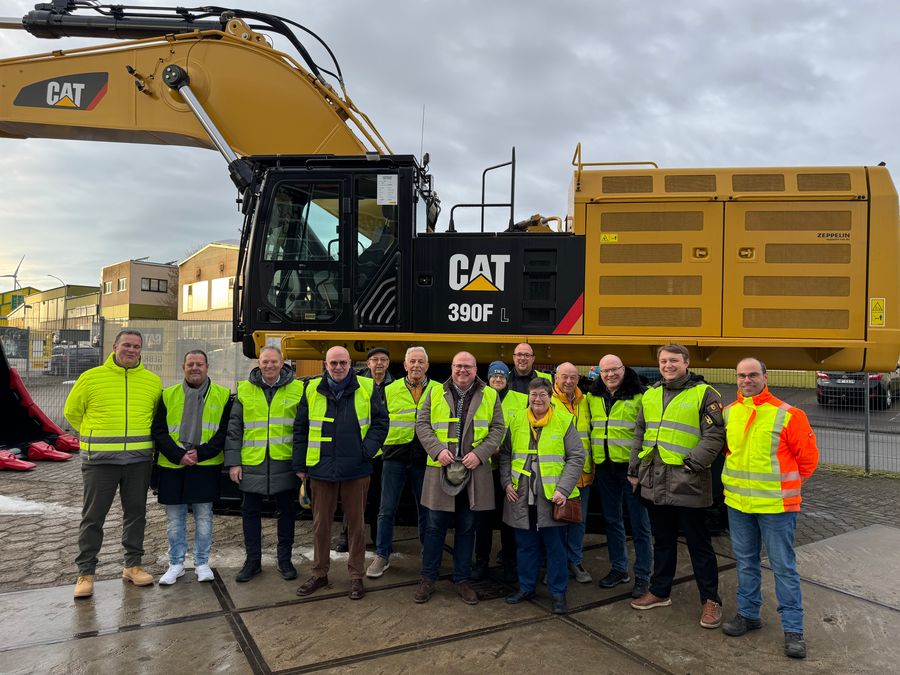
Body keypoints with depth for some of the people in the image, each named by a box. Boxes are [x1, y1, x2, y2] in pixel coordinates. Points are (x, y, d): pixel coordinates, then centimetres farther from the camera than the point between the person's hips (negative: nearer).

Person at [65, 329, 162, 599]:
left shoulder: (153, 381, 4)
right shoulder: (91, 378, -2)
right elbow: (72, 411, 10)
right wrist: (98, 436, 11)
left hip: (139, 460, 2)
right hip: (100, 459, -2)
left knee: (135, 513, 11)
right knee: (93, 517, 5)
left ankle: (133, 565, 24)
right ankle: (85, 572, 17)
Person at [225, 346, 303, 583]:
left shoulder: (297, 389, 1)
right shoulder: (245, 390, 5)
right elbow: (234, 428, 6)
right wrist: (233, 461, -1)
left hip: (284, 463, -1)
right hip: (252, 463, 1)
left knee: (286, 512, 9)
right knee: (250, 512, 9)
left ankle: (284, 560, 24)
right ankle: (253, 561, 25)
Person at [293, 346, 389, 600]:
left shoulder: (367, 388, -1)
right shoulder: (312, 390, 3)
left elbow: (381, 422, 4)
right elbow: (300, 429, 7)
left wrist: (368, 449, -9)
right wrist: (300, 465, 5)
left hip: (356, 470, -1)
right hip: (321, 469, 1)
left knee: (356, 523, 9)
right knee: (320, 523, 13)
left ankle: (356, 576, 24)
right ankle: (319, 573, 29)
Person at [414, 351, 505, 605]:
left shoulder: (490, 396, 5)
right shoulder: (435, 394, 5)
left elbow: (498, 428, 3)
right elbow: (422, 424, 3)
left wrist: (480, 453, -11)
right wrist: (437, 450, -12)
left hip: (474, 471, 1)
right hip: (440, 470, 0)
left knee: (467, 527, 10)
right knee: (435, 526, 6)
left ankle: (462, 579, 24)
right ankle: (428, 579, 20)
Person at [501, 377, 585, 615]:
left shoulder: (564, 421, -3)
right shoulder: (517, 422, 6)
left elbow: (576, 457, -4)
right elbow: (505, 455, 15)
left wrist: (563, 489, -12)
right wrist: (507, 482, 3)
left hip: (552, 497, -3)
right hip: (521, 497, 3)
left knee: (555, 546, 6)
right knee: (525, 544, 14)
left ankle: (558, 593, 20)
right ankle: (526, 587, 30)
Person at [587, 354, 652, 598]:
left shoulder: (639, 397, -8)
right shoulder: (592, 397, 7)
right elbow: (588, 429, 18)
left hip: (631, 466, -5)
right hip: (604, 467, 5)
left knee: (639, 522, 3)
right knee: (612, 520, 15)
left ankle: (643, 575, 15)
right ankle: (618, 568, 30)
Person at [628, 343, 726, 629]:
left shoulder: (704, 394, -6)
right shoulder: (651, 395, 12)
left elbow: (714, 436, -12)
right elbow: (640, 434, 18)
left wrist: (692, 463, -20)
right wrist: (634, 469, 15)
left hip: (687, 483, -6)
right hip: (655, 482, 6)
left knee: (698, 543, 6)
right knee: (662, 540, 18)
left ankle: (711, 600, 20)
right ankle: (659, 592, 32)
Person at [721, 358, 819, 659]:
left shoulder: (788, 415, -13)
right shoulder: (729, 413, 3)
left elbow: (808, 458, -4)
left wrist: (786, 485, 5)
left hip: (776, 505, -5)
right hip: (737, 503, 5)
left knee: (783, 566, 4)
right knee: (745, 561, 17)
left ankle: (793, 629, 17)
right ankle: (748, 614, 32)